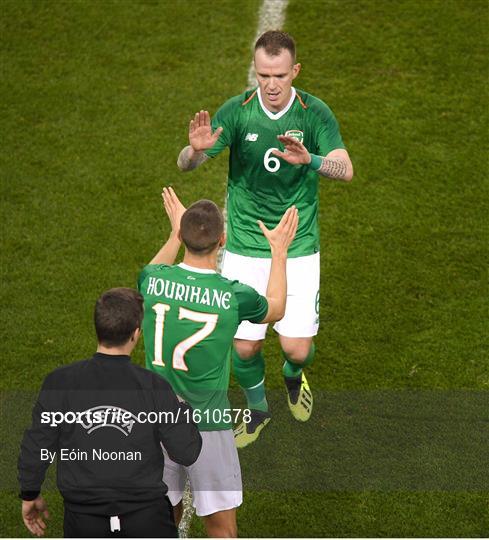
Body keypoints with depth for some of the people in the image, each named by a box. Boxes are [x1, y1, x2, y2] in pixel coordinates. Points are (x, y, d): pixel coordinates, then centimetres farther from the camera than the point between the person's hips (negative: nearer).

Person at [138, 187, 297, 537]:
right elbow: (276, 309, 8)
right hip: (208, 426, -3)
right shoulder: (236, 296, -17)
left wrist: (175, 234, 30)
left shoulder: (153, 280, -11)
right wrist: (279, 251, 20)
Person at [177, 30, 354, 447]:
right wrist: (197, 149, -36)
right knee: (244, 346, 0)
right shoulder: (236, 110, -9)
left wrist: (309, 159, -42)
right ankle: (257, 409, 32)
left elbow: (345, 170, -21)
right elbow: (185, 165, -12)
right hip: (244, 246, 1)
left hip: (298, 248, 0)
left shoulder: (315, 114, -10)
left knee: (297, 347, -4)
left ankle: (294, 376, 35)